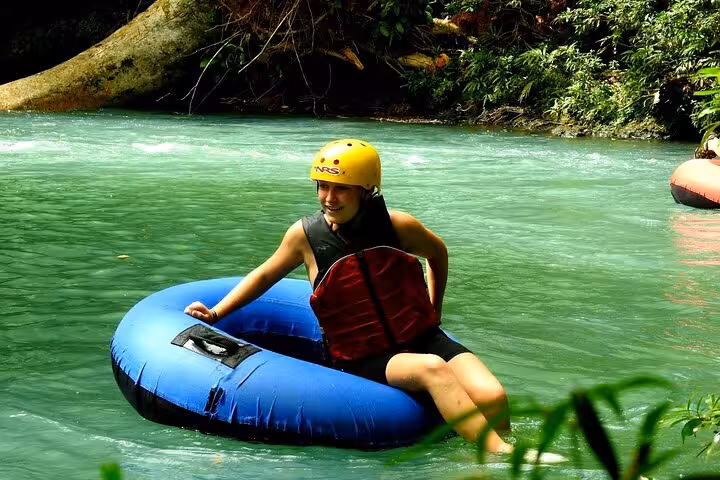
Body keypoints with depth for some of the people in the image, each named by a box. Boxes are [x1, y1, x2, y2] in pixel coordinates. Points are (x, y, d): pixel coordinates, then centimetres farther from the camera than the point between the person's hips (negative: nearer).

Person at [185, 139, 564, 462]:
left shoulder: (398, 226, -6)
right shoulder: (305, 235, -7)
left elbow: (436, 253, 18)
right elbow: (265, 275, 13)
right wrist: (215, 313, 7)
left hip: (425, 338, 2)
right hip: (365, 362, -2)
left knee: (492, 397, -23)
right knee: (431, 370, -34)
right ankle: (505, 456, -32)